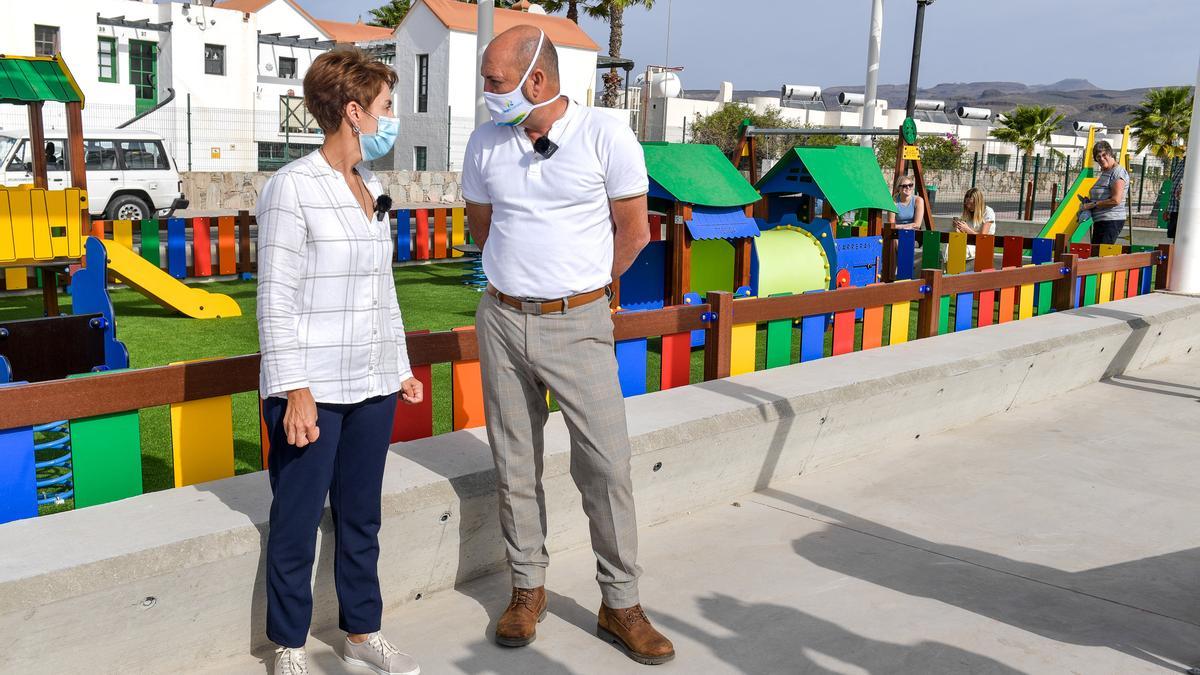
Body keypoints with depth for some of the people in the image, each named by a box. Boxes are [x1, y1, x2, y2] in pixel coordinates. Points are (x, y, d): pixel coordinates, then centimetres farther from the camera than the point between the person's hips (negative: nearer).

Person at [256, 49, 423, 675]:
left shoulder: (372, 191, 11)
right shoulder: (292, 188, -11)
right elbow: (277, 300, -13)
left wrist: (401, 368, 18)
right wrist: (296, 391, -16)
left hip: (372, 388, 7)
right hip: (314, 392, -6)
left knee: (361, 519, 16)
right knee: (296, 525, 7)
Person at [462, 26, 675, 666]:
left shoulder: (605, 136, -8)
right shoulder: (486, 143, 4)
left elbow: (633, 231, -2)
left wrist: (578, 285, 8)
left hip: (578, 324, -3)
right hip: (502, 321, 4)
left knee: (606, 462, -3)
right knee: (514, 463, 9)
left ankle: (620, 605, 12)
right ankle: (527, 588, 26)